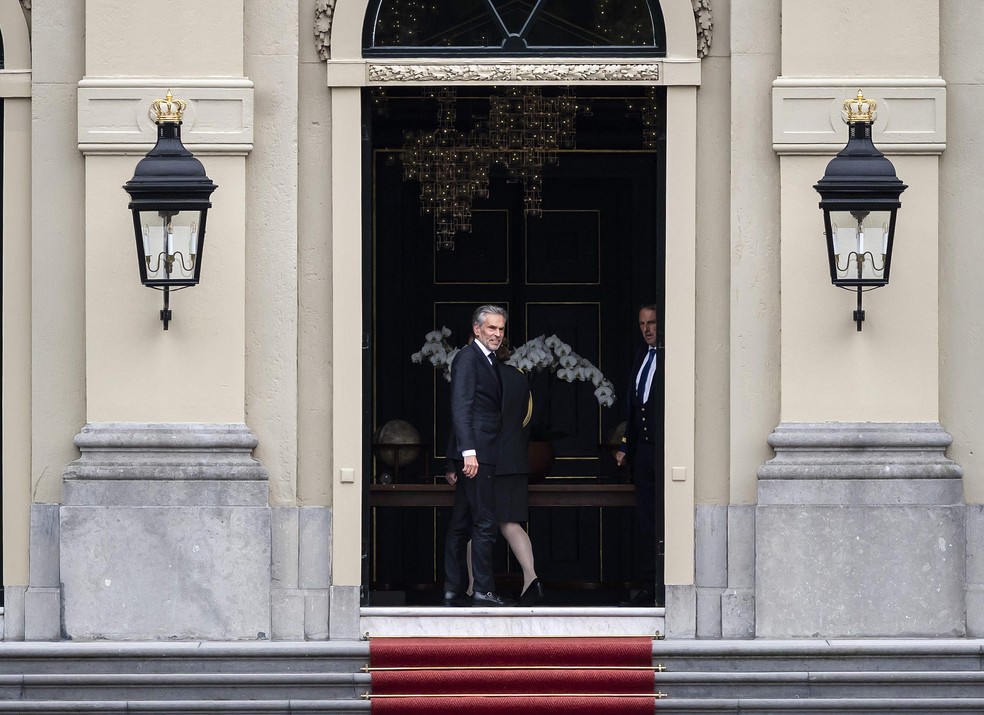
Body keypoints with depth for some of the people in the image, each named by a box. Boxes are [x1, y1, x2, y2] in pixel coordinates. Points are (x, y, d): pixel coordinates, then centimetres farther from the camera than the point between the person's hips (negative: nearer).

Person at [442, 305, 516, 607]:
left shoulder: (489, 360, 20)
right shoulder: (468, 357, -9)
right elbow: (461, 406, -16)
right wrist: (469, 451, -23)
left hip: (478, 453, 10)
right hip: (475, 452, -10)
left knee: (461, 524, 10)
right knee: (484, 523, -10)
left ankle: (453, 591, 12)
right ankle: (483, 591, -9)